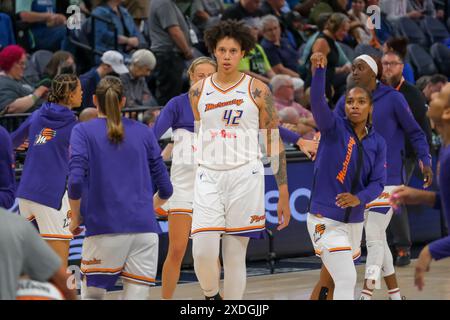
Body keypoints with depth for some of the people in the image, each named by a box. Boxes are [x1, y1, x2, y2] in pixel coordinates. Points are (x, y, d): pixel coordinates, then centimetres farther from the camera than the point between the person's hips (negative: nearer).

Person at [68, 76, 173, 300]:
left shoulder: (83, 131, 3)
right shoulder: (143, 132, 11)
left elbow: (76, 181, -11)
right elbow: (165, 189, 11)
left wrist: (75, 218, 4)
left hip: (104, 229, -2)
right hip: (144, 228, 2)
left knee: (92, 295, 11)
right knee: (136, 295, 1)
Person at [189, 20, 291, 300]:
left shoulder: (257, 90, 0)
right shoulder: (198, 91, 8)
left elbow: (274, 142, 3)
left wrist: (284, 193, -1)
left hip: (245, 176, -2)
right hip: (208, 177, 2)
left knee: (235, 256, 0)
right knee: (203, 252, -13)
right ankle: (211, 297, 15)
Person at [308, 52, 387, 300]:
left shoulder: (377, 143, 5)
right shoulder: (334, 128, -7)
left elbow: (378, 183, -1)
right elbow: (317, 103, -26)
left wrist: (358, 198, -22)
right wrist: (318, 72, -43)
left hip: (354, 221, 6)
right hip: (325, 219, -6)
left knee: (330, 279, 19)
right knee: (347, 280, -18)